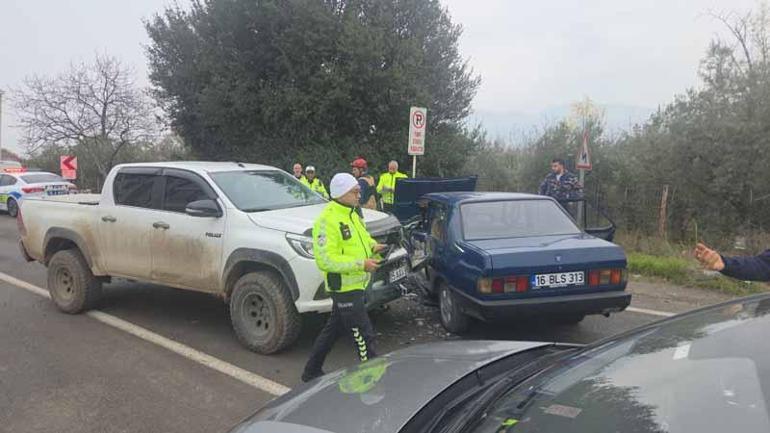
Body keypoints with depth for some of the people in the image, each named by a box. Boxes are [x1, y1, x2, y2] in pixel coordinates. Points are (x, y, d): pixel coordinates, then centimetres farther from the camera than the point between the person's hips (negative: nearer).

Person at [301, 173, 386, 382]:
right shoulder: (327, 220, -20)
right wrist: (361, 264, -26)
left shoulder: (352, 213, 10)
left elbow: (362, 237, 25)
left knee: (333, 329, 20)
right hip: (344, 287, -10)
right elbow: (325, 260, -25)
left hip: (354, 284, 10)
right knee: (364, 336, -4)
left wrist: (372, 246, 1)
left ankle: (312, 372, 35)